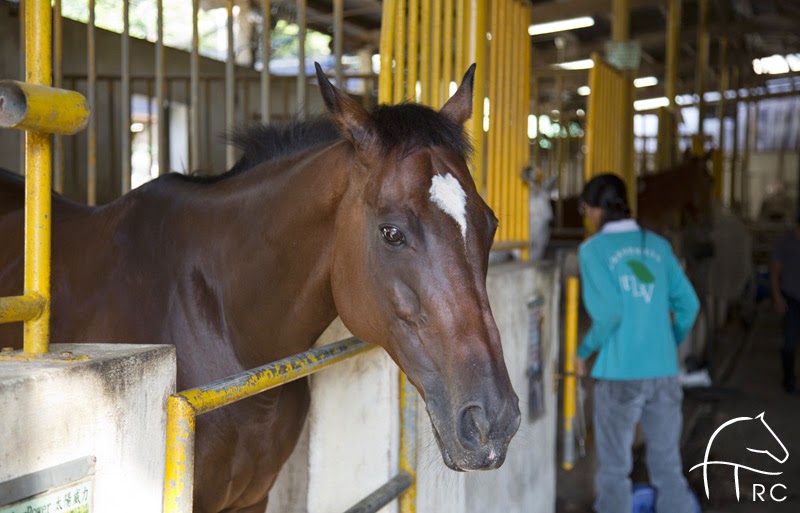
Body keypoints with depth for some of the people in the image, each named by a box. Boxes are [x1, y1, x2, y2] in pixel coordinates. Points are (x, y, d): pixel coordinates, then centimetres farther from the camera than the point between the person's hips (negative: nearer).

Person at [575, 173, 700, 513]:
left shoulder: (594, 250, -6)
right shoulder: (657, 245, 8)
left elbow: (608, 311, -15)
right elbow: (688, 303, 7)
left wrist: (584, 351, -1)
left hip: (620, 374, -4)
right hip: (664, 370, 4)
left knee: (614, 468, 7)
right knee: (668, 464, 10)